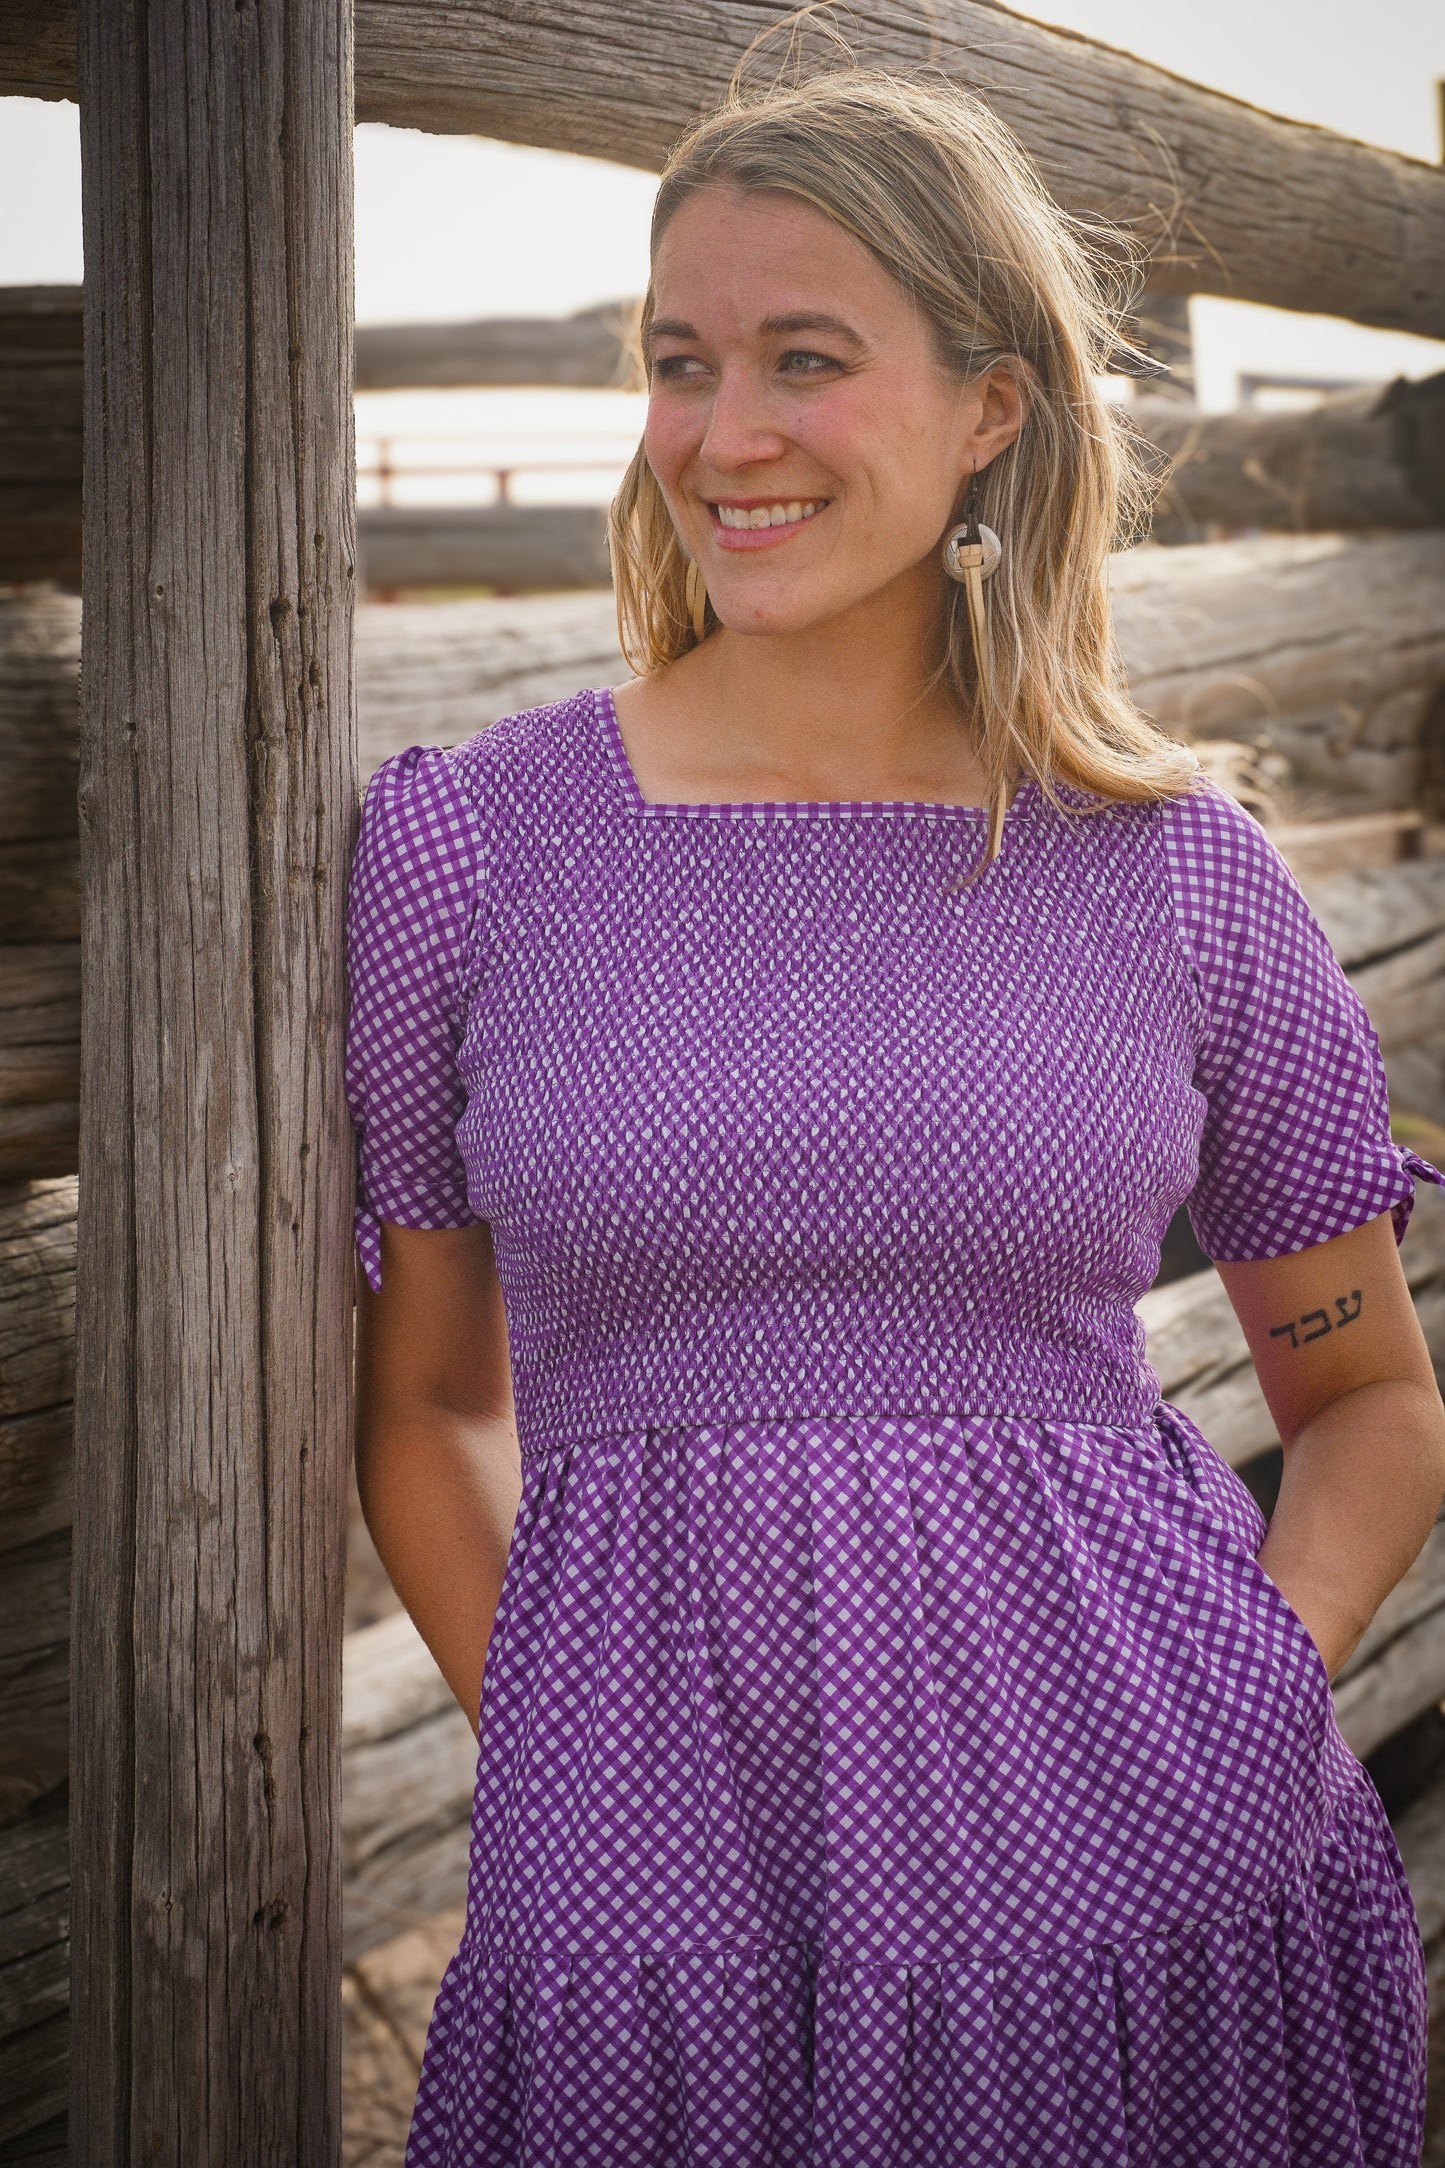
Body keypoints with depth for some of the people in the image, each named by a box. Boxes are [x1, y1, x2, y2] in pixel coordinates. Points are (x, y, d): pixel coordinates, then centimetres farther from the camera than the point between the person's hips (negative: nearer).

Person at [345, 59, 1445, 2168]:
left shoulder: (1184, 871, 1)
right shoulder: (467, 843, 0)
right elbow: (425, 1395, 10)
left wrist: (1269, 1673, -5)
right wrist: (539, 1734, -2)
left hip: (1160, 1892, 1)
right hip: (649, 1907, 0)